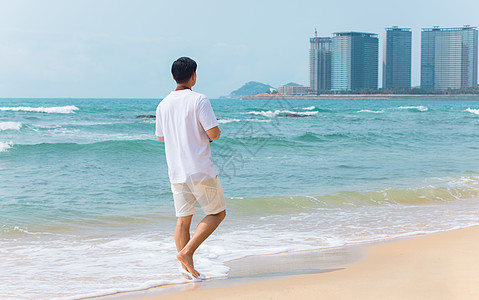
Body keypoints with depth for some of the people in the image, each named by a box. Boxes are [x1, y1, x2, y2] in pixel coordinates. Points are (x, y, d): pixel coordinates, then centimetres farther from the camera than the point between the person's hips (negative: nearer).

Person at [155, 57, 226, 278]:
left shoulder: (163, 105, 8)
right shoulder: (199, 100, -10)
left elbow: (161, 137, 18)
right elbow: (214, 133, -14)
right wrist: (215, 134, 8)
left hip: (176, 172, 6)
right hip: (201, 169, -6)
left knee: (183, 220, 9)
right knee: (217, 213, 7)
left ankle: (186, 266, 3)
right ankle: (187, 251, -7)